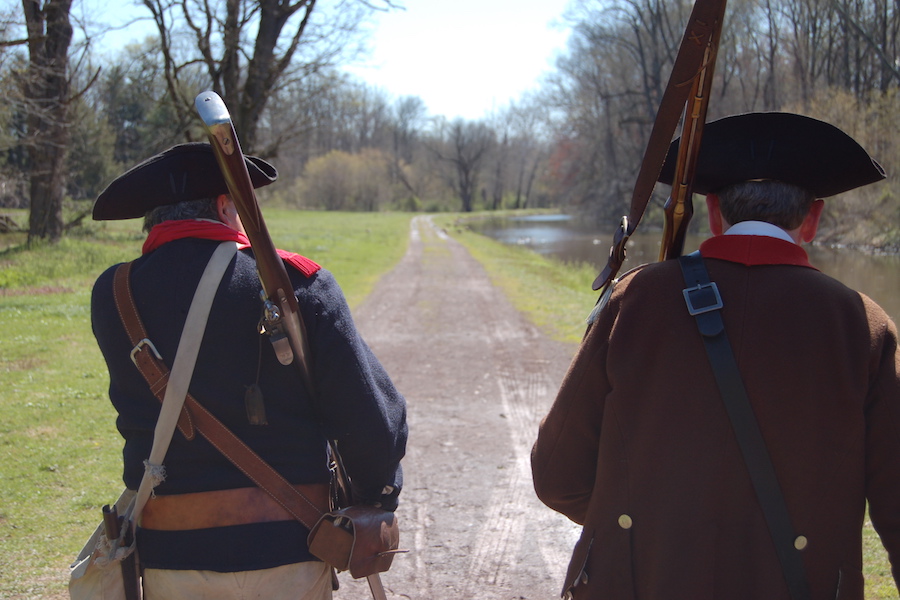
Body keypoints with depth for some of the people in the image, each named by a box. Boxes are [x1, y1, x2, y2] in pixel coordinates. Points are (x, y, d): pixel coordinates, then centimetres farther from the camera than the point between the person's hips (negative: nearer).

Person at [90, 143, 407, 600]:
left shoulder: (112, 296, -2)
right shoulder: (297, 283, -9)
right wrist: (378, 497, 9)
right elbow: (372, 419, -10)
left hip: (169, 553, 2)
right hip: (285, 552, -2)